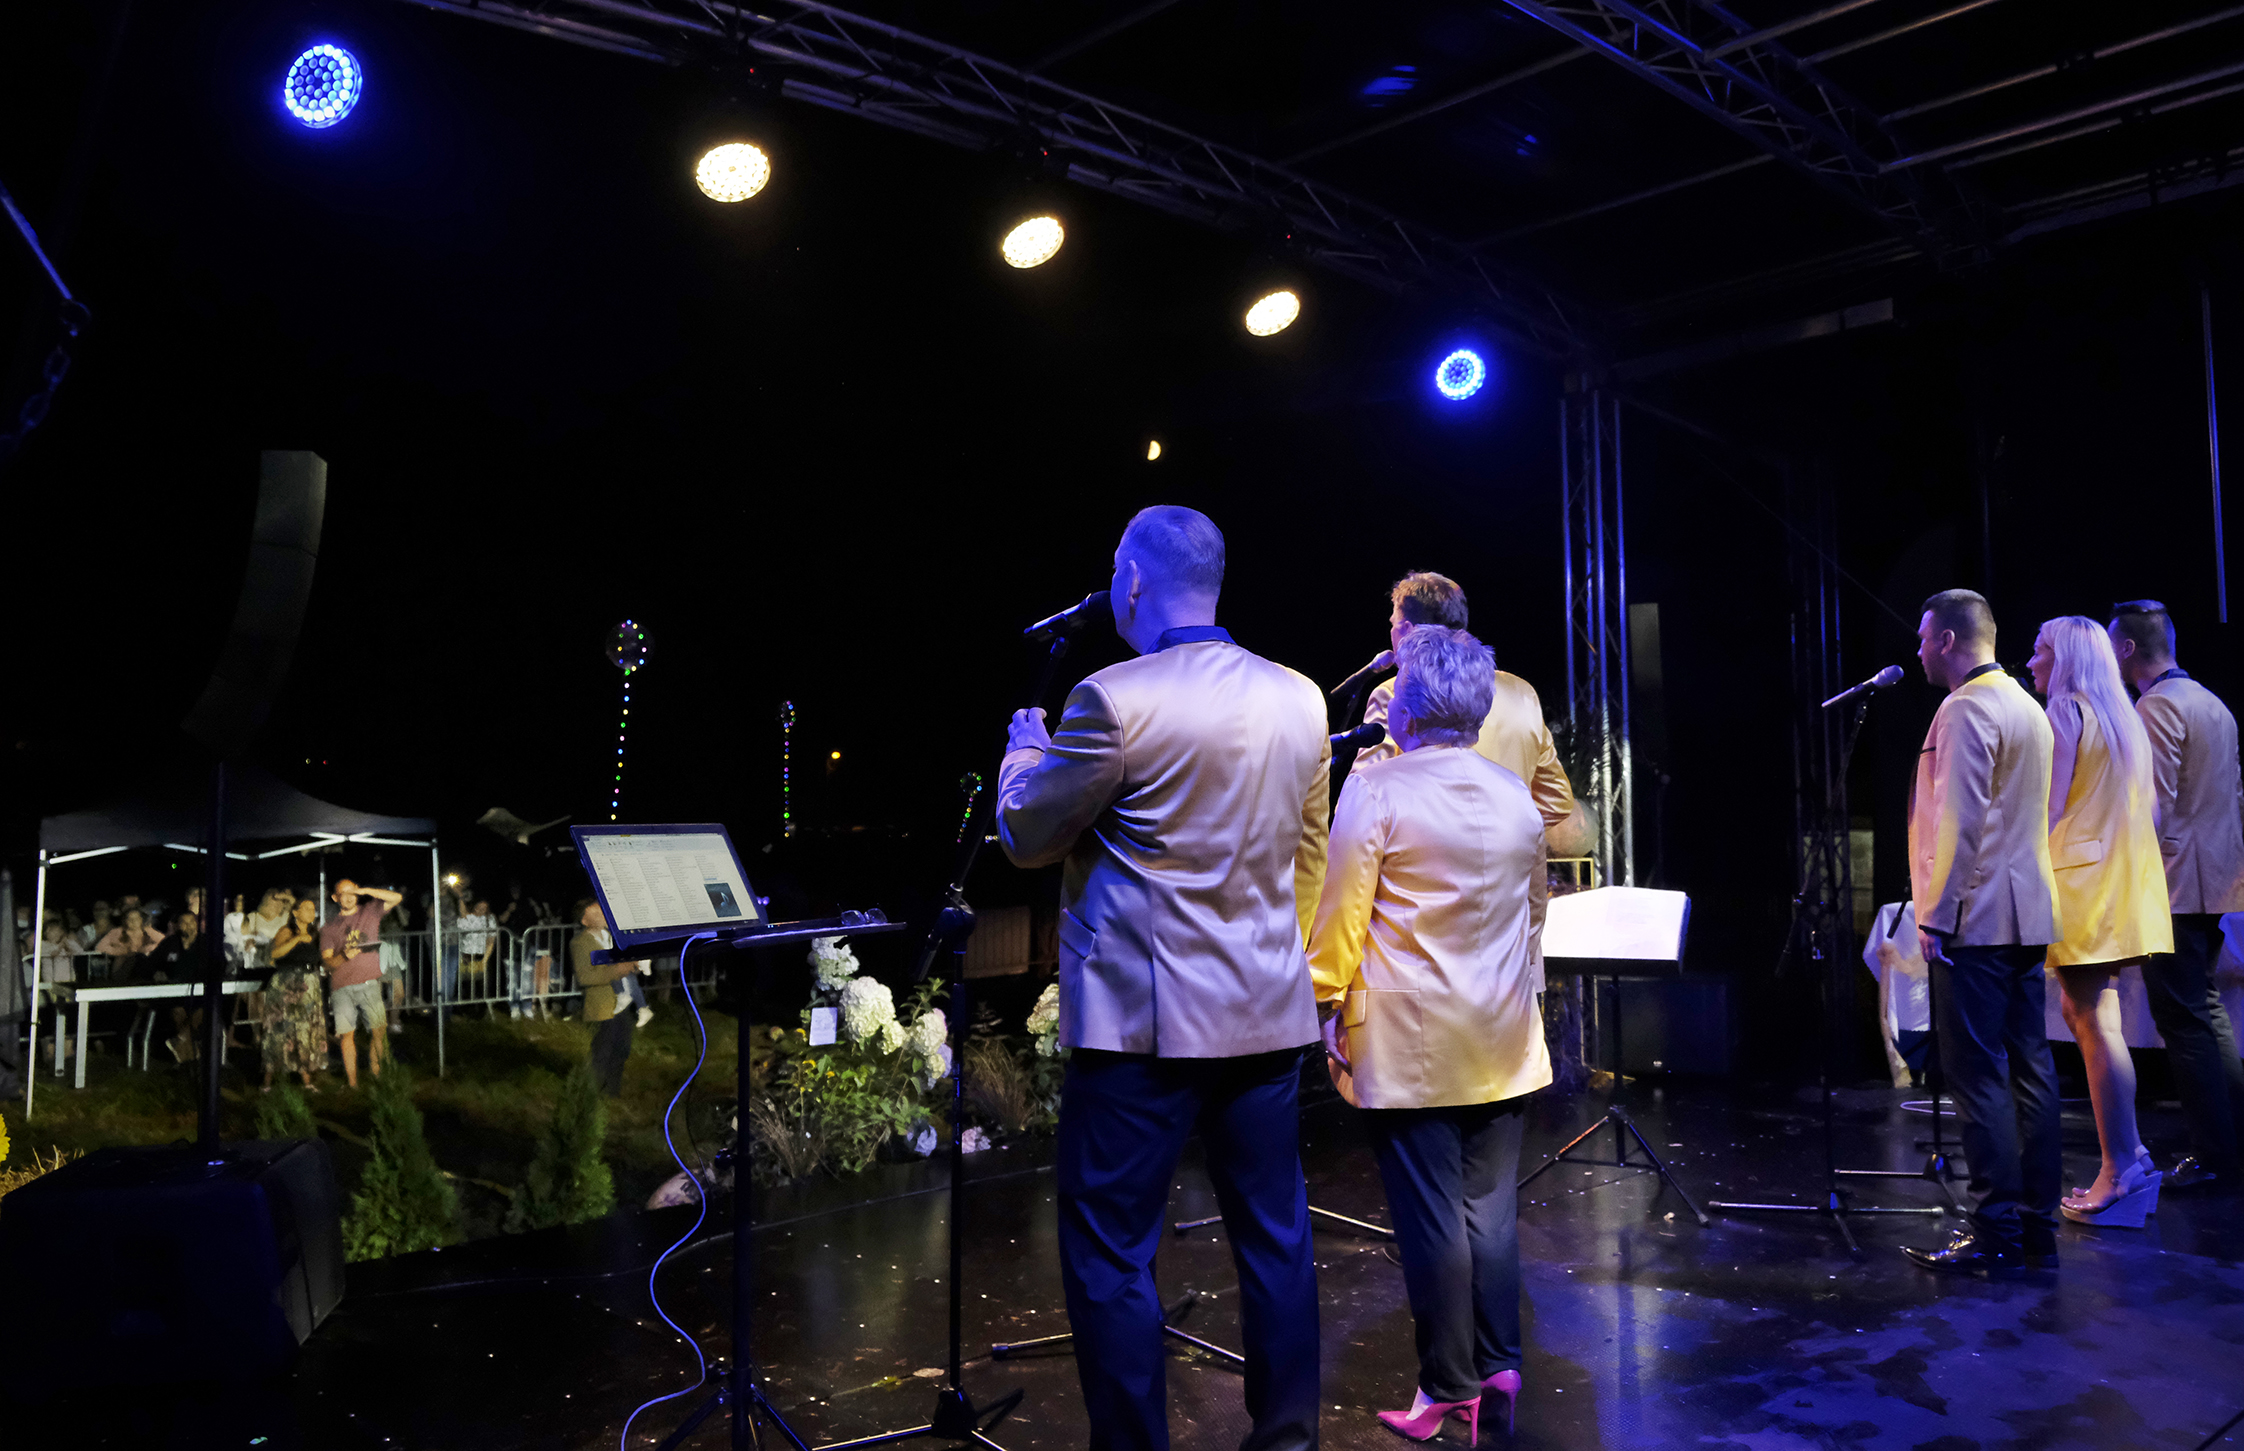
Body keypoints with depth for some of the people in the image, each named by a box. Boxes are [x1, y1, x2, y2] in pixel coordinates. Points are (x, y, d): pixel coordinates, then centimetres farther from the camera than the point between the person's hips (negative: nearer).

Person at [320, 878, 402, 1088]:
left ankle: (375, 1072, 2)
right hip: (341, 986, 0)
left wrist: (366, 890, -8)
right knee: (347, 1034, -2)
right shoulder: (329, 927, 11)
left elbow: (397, 898, -1)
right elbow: (327, 961, 4)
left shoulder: (370, 911, 12)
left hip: (369, 982, 0)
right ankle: (352, 1082, 3)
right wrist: (343, 956, -17)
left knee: (377, 1031, -8)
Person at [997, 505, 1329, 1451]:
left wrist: (1023, 750, 15)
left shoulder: (1114, 701, -14)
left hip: (1143, 1019, -6)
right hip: (1268, 1016, 7)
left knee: (1111, 1259, 5)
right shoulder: (1298, 699, 5)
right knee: (1275, 1242, 17)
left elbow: (1026, 836, -4)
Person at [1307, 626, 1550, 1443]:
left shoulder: (1377, 789, -11)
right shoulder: (1516, 797, 7)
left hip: (1408, 1041, -5)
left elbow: (1341, 914, -11)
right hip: (1502, 1041, 5)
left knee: (1430, 1217, 2)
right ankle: (1500, 1368, 19)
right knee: (1492, 1209, 13)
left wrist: (1332, 1007, 0)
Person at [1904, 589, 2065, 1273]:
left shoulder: (1967, 710, -13)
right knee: (2029, 1070, 11)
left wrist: (1935, 915, -15)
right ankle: (2038, 1229, 16)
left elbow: (1959, 822, -19)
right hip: (2027, 916, 10)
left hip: (1975, 919, -10)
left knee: (1977, 1074, -5)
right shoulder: (2026, 706, 17)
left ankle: (1996, 1235, -1)